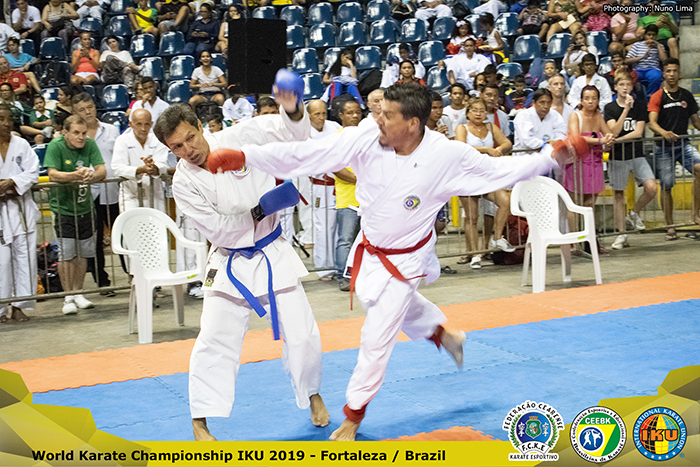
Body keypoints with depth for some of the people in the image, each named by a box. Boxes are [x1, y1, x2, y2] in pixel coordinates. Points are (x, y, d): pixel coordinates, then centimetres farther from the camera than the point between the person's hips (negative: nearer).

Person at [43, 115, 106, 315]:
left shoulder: (90, 145, -1)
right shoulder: (55, 146, -11)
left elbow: (102, 171, -7)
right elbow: (52, 174, -20)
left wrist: (92, 175, -30)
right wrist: (75, 175, -36)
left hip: (85, 207, 4)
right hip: (63, 207, -4)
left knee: (83, 253, 9)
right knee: (66, 254, -4)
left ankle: (78, 293, 22)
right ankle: (68, 297, 5)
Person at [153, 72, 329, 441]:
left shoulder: (239, 138, -11)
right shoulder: (184, 183, -12)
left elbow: (291, 133, -13)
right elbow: (218, 229, -14)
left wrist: (292, 110, -35)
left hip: (274, 254, 1)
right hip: (231, 264, -1)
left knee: (302, 335, 5)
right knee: (214, 341, -5)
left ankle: (311, 394, 31)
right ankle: (200, 421, 6)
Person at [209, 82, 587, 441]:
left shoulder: (449, 157, -25)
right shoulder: (365, 141, -20)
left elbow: (504, 169, -12)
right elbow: (304, 153, -25)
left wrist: (555, 155, -21)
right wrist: (242, 157, -32)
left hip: (404, 261, -4)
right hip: (369, 249, 4)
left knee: (376, 341, 0)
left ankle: (352, 418, 21)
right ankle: (445, 336, 60)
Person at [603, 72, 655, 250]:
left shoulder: (640, 104, 3)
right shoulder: (610, 107, 1)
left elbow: (638, 132, -4)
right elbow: (614, 131, -14)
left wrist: (618, 139, -12)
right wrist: (626, 109, -21)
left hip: (637, 154, 1)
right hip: (617, 156, -1)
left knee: (651, 188, -16)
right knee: (619, 195, 3)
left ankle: (634, 213, 12)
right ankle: (622, 234, 12)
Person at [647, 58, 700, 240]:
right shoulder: (657, 97, -2)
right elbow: (652, 122, -13)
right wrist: (664, 132, -33)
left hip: (683, 143, 2)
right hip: (664, 147, -2)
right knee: (666, 186, -1)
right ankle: (670, 227, 11)